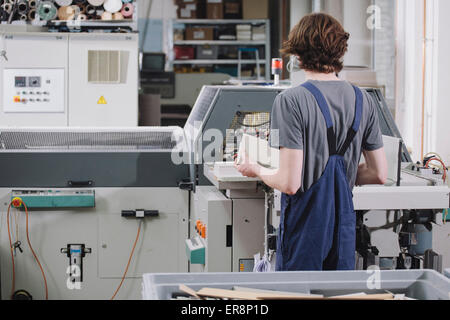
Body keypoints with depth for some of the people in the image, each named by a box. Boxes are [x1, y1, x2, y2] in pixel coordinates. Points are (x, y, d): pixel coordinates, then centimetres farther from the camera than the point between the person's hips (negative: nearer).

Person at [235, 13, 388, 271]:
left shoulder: (291, 101, -15)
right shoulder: (363, 100, 1)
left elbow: (290, 183, -19)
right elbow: (380, 175, 6)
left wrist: (256, 170, 1)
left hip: (305, 226, -5)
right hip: (344, 223, 5)